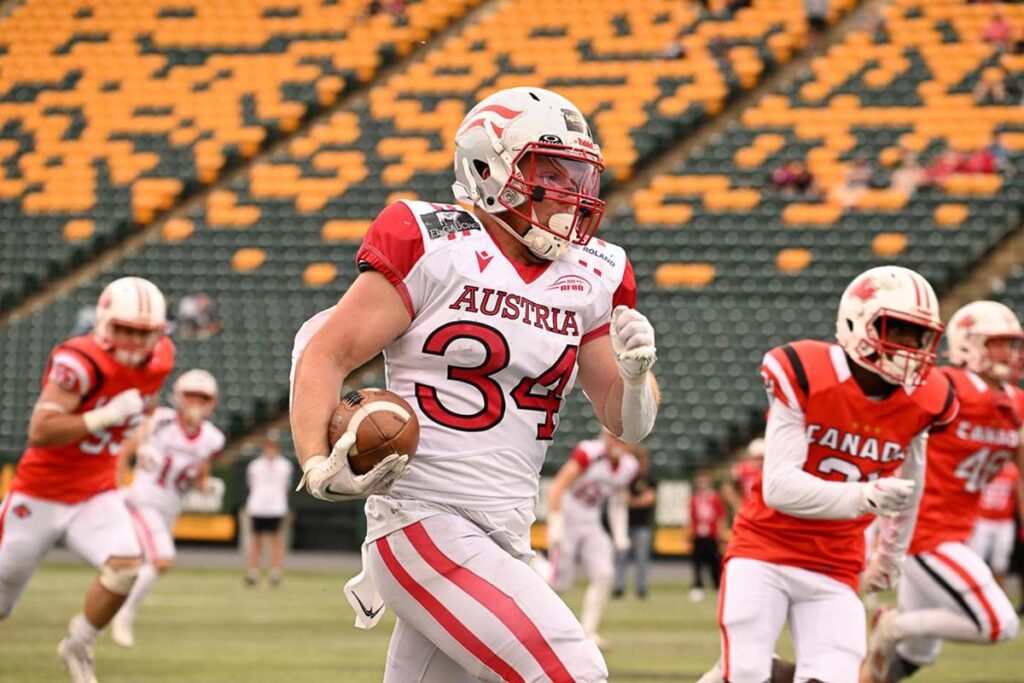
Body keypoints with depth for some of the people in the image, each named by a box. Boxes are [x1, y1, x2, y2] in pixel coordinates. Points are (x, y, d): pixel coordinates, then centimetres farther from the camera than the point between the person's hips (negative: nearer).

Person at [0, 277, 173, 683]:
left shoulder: (160, 359, -5)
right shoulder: (79, 362, -27)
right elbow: (40, 433, -35)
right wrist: (107, 416, -36)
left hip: (96, 496, 5)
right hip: (41, 495, -5)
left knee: (125, 566, -20)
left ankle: (77, 646, 4)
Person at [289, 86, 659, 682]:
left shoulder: (592, 280, 11)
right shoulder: (435, 248, -7)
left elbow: (629, 425, 16)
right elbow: (326, 355, -6)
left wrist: (635, 375, -7)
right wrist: (320, 466, -21)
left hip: (505, 540, 7)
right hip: (423, 522, -7)